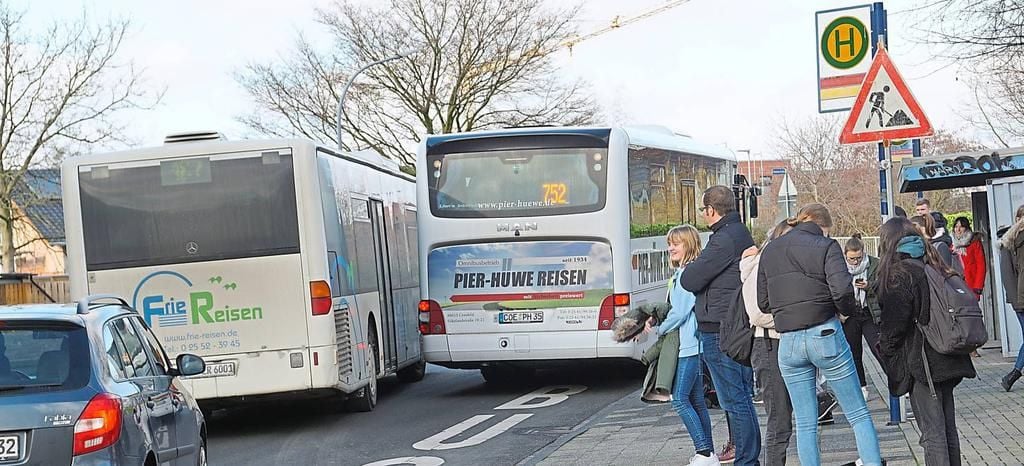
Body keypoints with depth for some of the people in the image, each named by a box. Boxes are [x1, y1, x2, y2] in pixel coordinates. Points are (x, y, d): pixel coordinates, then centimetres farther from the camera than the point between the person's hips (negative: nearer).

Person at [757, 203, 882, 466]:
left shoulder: (770, 251, 10)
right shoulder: (825, 247, -4)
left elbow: (763, 302, 10)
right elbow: (842, 290, -17)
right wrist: (851, 311, 1)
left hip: (788, 343, 4)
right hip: (825, 335, -4)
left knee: (805, 422, 9)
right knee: (858, 414, 5)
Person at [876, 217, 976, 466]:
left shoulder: (899, 274, -11)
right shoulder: (935, 268, 12)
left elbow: (894, 323, -13)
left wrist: (885, 348, 4)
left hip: (921, 362, -8)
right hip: (948, 360, 8)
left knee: (932, 433, -6)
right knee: (948, 429, 14)